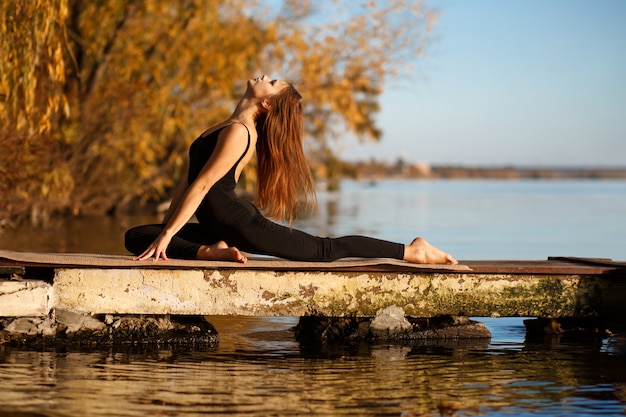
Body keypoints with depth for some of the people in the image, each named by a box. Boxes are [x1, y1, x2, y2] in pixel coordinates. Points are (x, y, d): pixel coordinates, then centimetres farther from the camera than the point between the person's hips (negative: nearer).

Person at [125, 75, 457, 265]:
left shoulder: (238, 133, -16)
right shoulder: (229, 127, 17)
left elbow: (201, 186, -21)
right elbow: (188, 179, 19)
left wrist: (168, 234, -21)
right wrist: (164, 227, 18)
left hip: (241, 225, -10)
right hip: (216, 227, 10)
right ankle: (210, 251, -20)